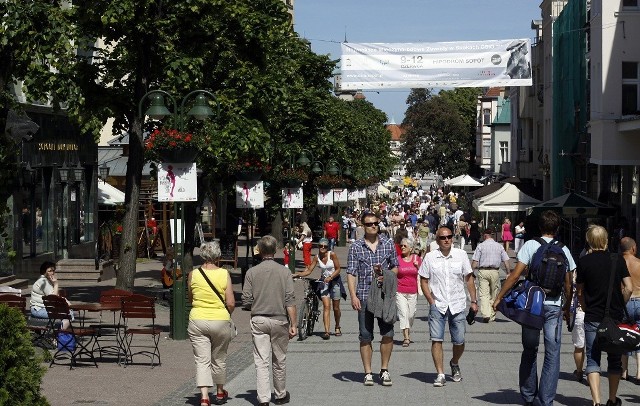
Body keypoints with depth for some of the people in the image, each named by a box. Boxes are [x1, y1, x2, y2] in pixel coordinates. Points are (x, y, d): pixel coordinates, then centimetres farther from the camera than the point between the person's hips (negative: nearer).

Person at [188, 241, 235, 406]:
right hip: (220, 321, 0)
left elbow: (190, 299, 10)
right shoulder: (224, 274, -8)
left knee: (202, 361, 1)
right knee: (219, 359, 17)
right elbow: (231, 303, -8)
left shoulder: (193, 274, -3)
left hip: (197, 321, 0)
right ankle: (220, 393, 34)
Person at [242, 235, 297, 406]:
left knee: (261, 361, -1)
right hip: (279, 320, 0)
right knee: (279, 361, 14)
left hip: (258, 320, 0)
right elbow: (290, 301, -8)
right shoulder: (284, 272, -4)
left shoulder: (251, 272, -2)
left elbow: (246, 300, -3)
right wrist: (293, 324, -6)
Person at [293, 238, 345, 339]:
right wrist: (297, 274, -16)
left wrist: (330, 277, -25)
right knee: (326, 306, -12)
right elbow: (309, 270, -3)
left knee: (336, 308, 7)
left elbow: (338, 269, -11)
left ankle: (337, 327, 32)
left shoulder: (332, 254, -13)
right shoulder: (317, 258, -4)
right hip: (324, 281, 2)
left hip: (334, 280, -2)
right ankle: (327, 331, -18)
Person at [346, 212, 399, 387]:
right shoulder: (356, 247, 2)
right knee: (365, 336, 2)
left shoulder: (388, 243, 7)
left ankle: (384, 370, 11)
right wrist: (353, 296, -10)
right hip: (364, 296, -1)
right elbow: (351, 273, 0)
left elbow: (395, 267, 14)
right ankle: (368, 373, 10)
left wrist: (387, 276, -7)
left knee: (388, 333, -4)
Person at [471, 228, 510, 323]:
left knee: (484, 294, -5)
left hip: (483, 271, -2)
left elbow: (475, 262, -7)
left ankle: (486, 314, -22)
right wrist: (508, 274, 11)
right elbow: (506, 262, 5)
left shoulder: (481, 246, -2)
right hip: (495, 272, 2)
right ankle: (492, 316, 18)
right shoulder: (499, 246, 6)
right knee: (494, 294, 13)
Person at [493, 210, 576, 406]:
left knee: (530, 350, 13)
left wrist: (499, 297, -2)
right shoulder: (563, 250, 5)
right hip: (554, 306, 0)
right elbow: (568, 283, 10)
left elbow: (515, 275, -8)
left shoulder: (531, 245, -2)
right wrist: (567, 307, 24)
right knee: (552, 353, 3)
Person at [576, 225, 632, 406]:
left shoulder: (584, 261, -5)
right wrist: (619, 307, 11)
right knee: (615, 360, 15)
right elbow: (628, 288, -3)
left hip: (593, 318, -2)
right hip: (616, 317, 2)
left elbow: (579, 292, 2)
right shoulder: (618, 260, -1)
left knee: (593, 360, 0)